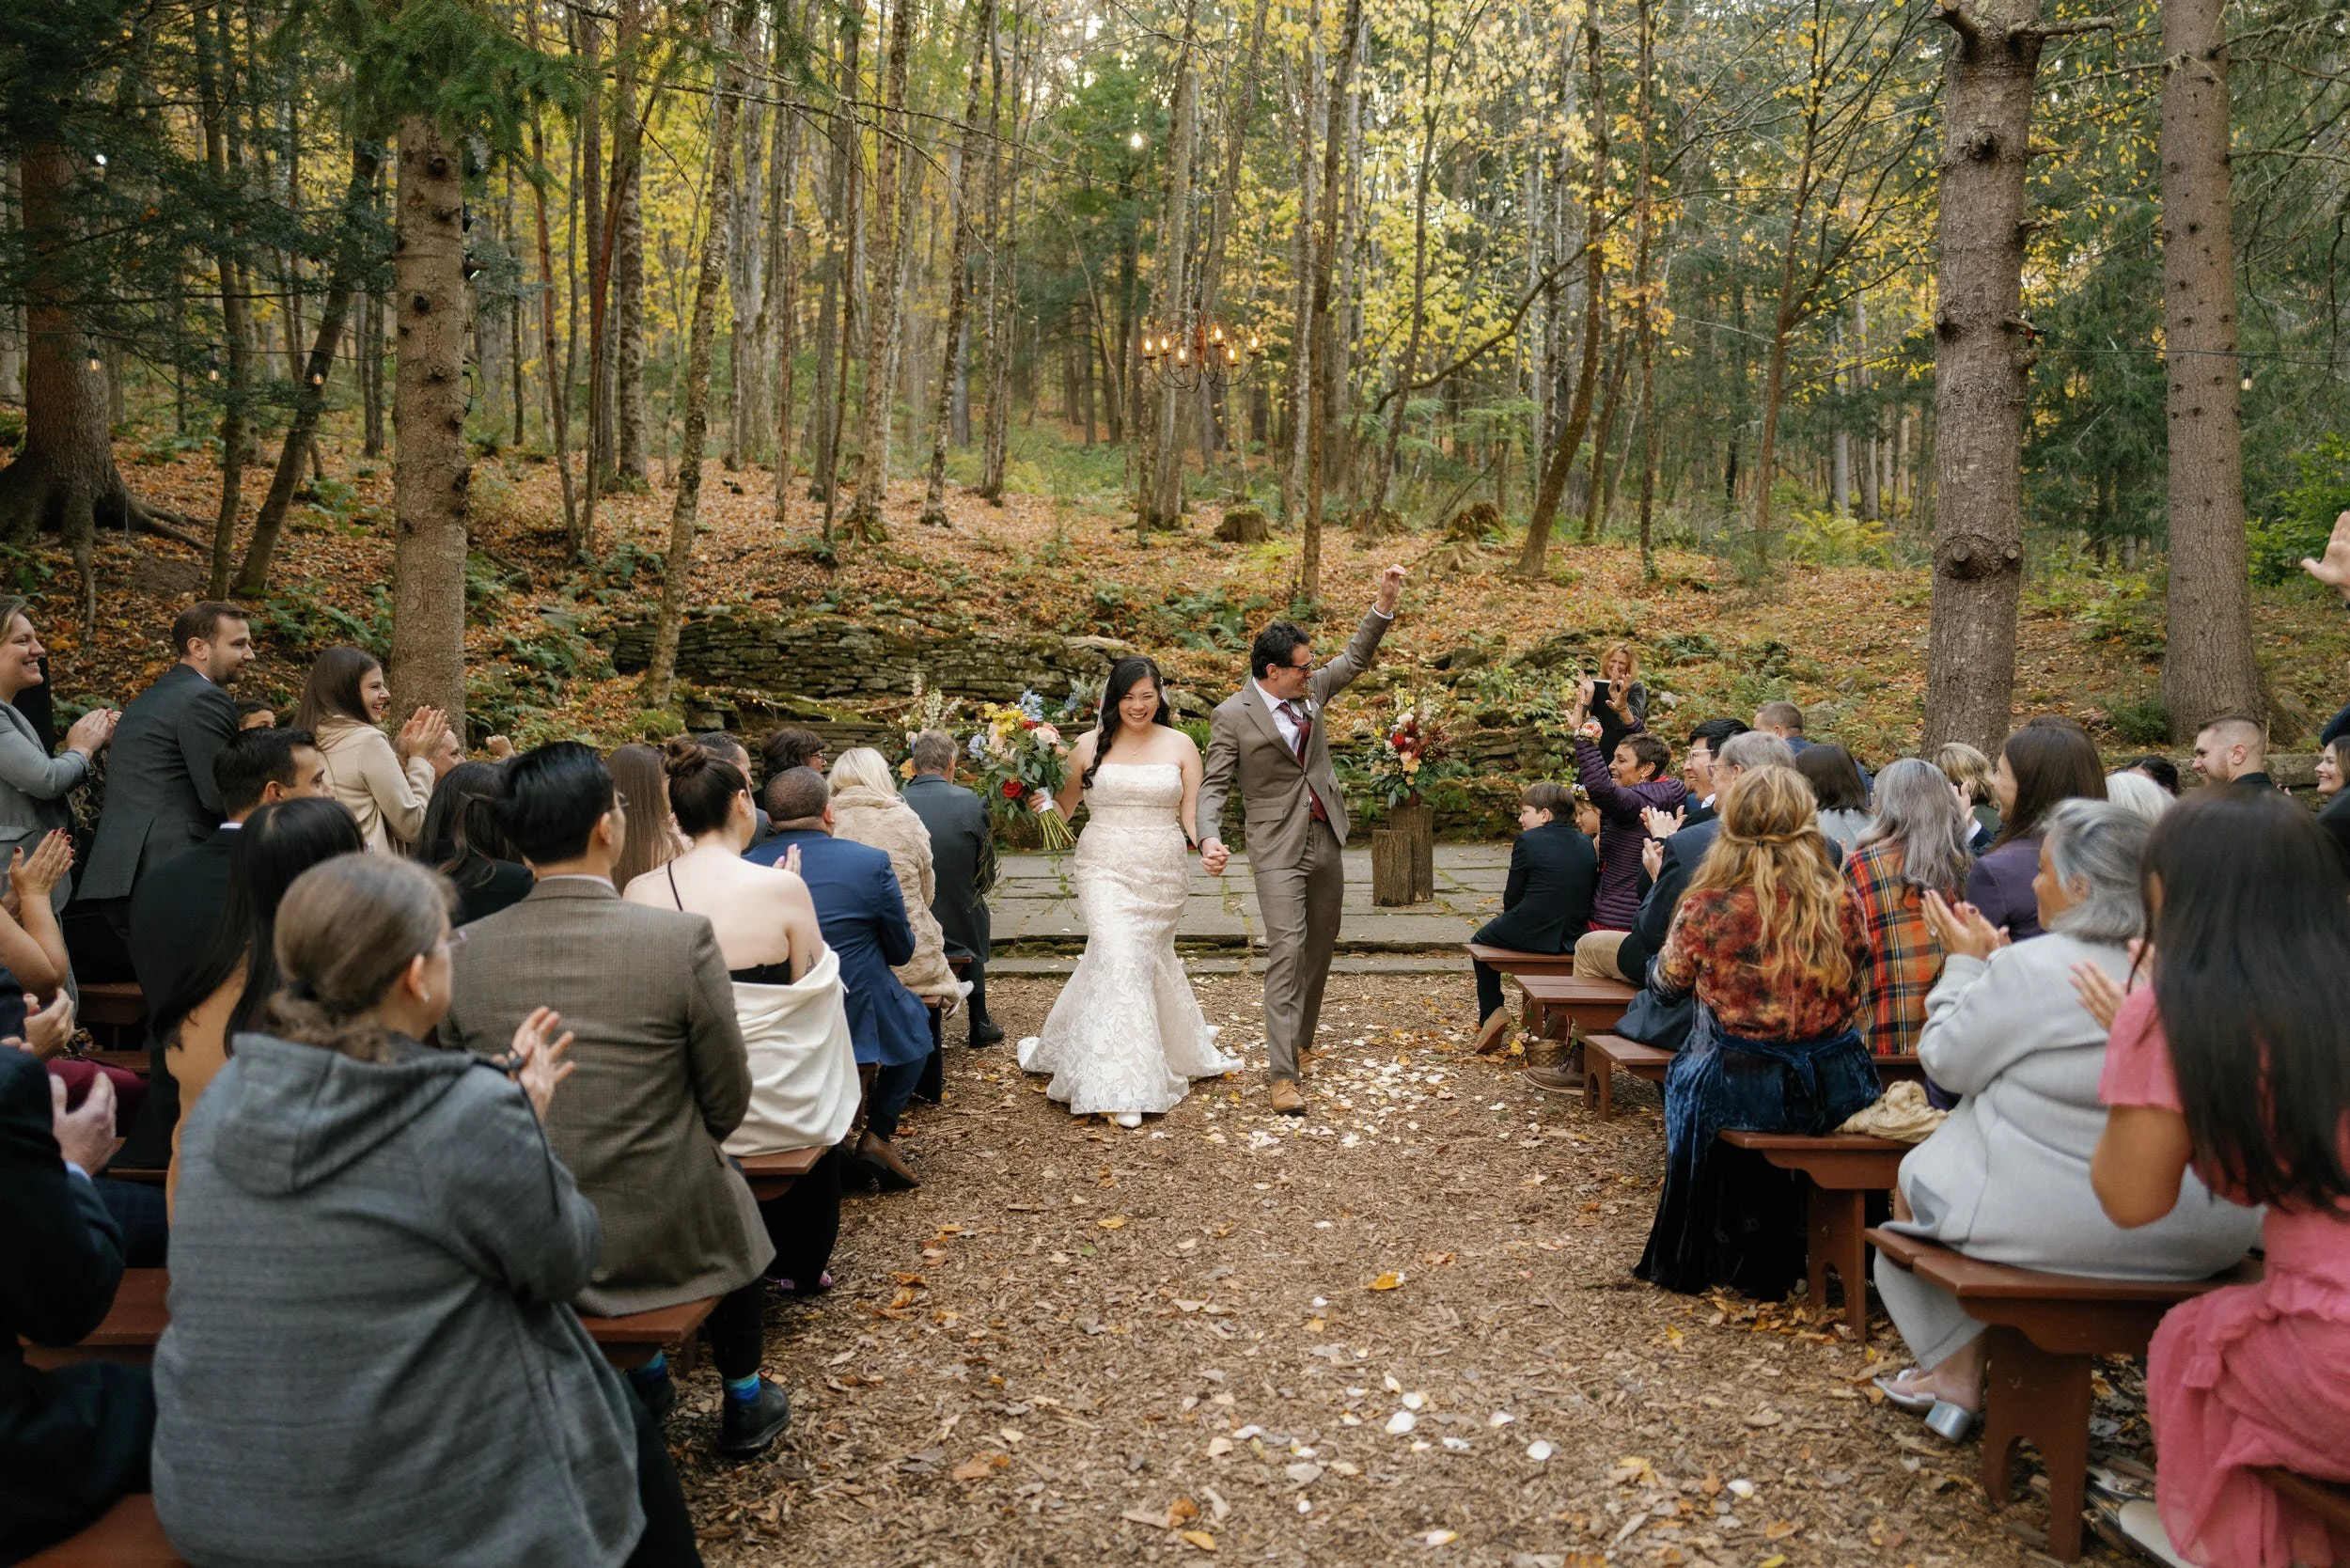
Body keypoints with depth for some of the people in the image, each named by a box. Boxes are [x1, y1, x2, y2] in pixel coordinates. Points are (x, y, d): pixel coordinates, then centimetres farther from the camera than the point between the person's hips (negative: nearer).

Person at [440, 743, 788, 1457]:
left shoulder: (464, 950, -11)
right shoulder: (683, 938, -20)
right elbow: (727, 1105, -9)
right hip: (664, 1237, -3)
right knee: (735, 1199, 31)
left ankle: (645, 1375, 46)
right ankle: (743, 1405, 43)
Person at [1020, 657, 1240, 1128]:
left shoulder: (1180, 745, 3)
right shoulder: (1090, 745, 2)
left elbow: (1193, 814, 1)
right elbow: (1064, 806, 9)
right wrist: (1041, 802, -14)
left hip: (1163, 873, 2)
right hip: (1105, 871, -2)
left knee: (1148, 960, 12)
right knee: (1118, 958, -15)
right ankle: (1120, 1088, -12)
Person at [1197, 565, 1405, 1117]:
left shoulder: (1310, 688, 5)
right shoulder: (1232, 716, -12)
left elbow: (1354, 660, 17)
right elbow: (1213, 785, -11)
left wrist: (1385, 606, 4)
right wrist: (1209, 838, -28)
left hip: (1326, 842, 7)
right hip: (1278, 850, -6)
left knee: (1320, 948, 15)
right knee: (1286, 951, -15)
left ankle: (1300, 1041, 33)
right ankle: (1282, 1073, -14)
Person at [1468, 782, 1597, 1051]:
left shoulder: (1528, 841, -11)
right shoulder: (1586, 844, 6)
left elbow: (1511, 899, -7)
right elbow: (1588, 894, 12)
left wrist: (1508, 904, 17)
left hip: (1530, 935, -6)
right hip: (1573, 937, 6)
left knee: (1481, 940, 22)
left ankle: (1490, 1012, 14)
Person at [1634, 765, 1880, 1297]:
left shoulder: (1705, 906, -15)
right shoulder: (1841, 903, -8)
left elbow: (1668, 980, 5)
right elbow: (1855, 1001, 10)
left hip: (1742, 1092, -2)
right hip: (1837, 1091, 3)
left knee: (1684, 1078, 31)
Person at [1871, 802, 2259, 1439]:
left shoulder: (2031, 968, -17)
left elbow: (1948, 1060, -3)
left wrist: (1967, 963, 8)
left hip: (2063, 1220, -6)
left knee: (1917, 1175, 21)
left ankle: (1955, 1372, 30)